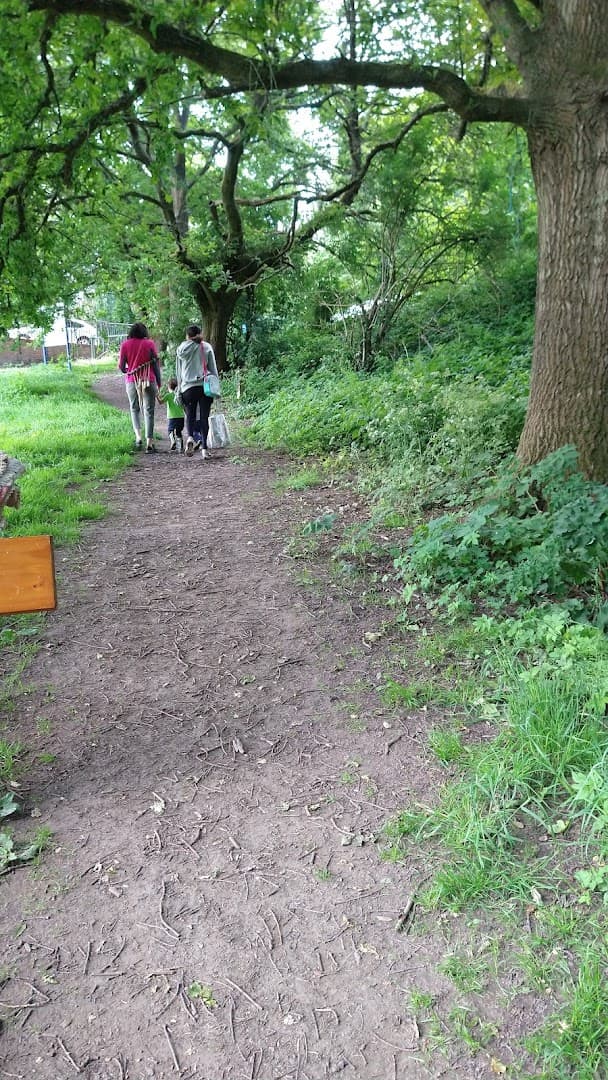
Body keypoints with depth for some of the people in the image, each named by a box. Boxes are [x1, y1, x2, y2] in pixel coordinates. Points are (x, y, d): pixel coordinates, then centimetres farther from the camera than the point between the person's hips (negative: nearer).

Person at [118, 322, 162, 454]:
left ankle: (138, 437, 1)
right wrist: (159, 383, 4)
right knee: (148, 411, 3)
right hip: (149, 381, -1)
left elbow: (121, 366, 1)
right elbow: (156, 364, -1)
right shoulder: (149, 343, 0)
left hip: (131, 381, 1)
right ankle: (149, 444, 1)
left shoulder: (125, 344, 2)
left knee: (134, 409, 19)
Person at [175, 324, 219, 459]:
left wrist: (179, 388, 16)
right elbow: (213, 368, 4)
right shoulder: (207, 347, 3)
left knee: (190, 415, 13)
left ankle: (190, 436, -14)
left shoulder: (181, 349, 7)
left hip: (188, 387, 1)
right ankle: (204, 447, -2)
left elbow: (178, 372, 10)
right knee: (204, 417, 3)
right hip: (205, 386, -1)